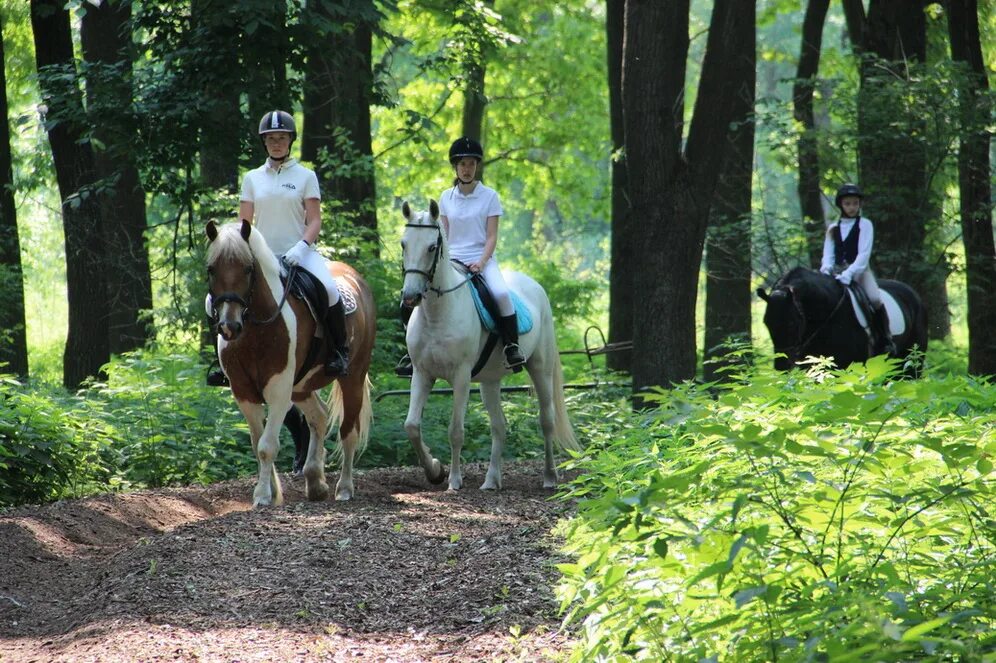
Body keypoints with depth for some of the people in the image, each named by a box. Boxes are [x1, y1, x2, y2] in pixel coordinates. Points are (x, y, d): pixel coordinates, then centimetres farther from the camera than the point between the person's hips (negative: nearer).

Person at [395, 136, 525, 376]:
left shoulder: (489, 196, 2)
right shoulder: (446, 198, 10)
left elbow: (491, 237, -3)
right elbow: (442, 236, 12)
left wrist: (480, 263, -18)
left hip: (482, 260, -3)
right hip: (452, 260, 3)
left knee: (501, 293, -34)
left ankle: (512, 347, -23)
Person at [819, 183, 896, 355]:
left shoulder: (865, 225, 2)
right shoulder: (833, 229, 13)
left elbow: (864, 254, -8)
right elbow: (828, 254, 7)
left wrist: (849, 273, -22)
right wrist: (826, 270, -16)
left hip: (859, 270, -4)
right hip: (837, 272, 4)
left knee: (875, 299, -26)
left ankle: (886, 340, -15)